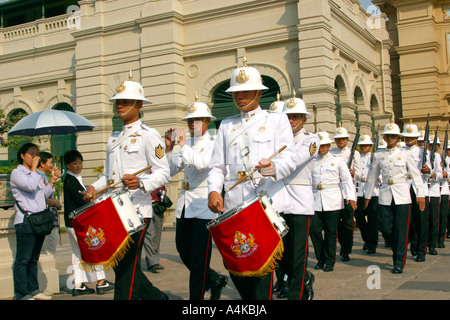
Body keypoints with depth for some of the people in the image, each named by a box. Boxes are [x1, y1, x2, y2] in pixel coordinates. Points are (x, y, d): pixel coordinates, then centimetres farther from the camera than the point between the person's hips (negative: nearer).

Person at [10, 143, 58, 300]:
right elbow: (30, 185, -21)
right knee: (23, 259, -7)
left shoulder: (37, 174, 22)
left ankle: (33, 290, 19)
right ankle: (22, 294, -5)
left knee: (34, 258, 13)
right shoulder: (17, 173, -4)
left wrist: (52, 180, 9)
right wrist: (34, 168, -10)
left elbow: (44, 194, 21)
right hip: (25, 221, -8)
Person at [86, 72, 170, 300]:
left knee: (127, 267, -6)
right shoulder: (113, 139, 20)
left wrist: (140, 182, -29)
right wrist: (94, 187, 5)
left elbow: (163, 173, -10)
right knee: (119, 263, 11)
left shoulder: (148, 135, -3)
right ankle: (156, 297, 28)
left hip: (137, 210, -8)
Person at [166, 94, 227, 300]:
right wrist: (169, 149, -3)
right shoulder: (186, 144, 13)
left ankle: (196, 296, 7)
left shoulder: (214, 143, -5)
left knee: (199, 257, -3)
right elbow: (171, 170, 9)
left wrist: (184, 144, -15)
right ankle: (215, 280, 32)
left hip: (204, 206, -7)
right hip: (184, 206, 7)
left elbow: (202, 163, -24)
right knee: (183, 251, 12)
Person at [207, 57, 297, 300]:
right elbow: (217, 166, 13)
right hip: (233, 206, 4)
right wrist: (213, 190, -7)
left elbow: (290, 160, -1)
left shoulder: (277, 120, 10)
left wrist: (272, 167, -24)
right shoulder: (226, 126, 20)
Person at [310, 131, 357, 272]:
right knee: (314, 230, -3)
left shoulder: (338, 160, 6)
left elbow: (347, 180, 1)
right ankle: (321, 259, 16)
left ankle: (330, 261, 13)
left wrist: (351, 197, -11)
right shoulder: (311, 161, 13)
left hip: (332, 201, -2)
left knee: (330, 231, 1)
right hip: (315, 201, 2)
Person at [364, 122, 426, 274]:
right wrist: (367, 196, 16)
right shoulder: (378, 155, 8)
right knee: (385, 227, -2)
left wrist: (420, 194, -7)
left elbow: (416, 175, 1)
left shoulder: (405, 154, 3)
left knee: (401, 230, -3)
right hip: (385, 196, 2)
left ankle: (399, 263, 6)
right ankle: (398, 250, 27)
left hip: (401, 195, -2)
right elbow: (373, 176, 15)